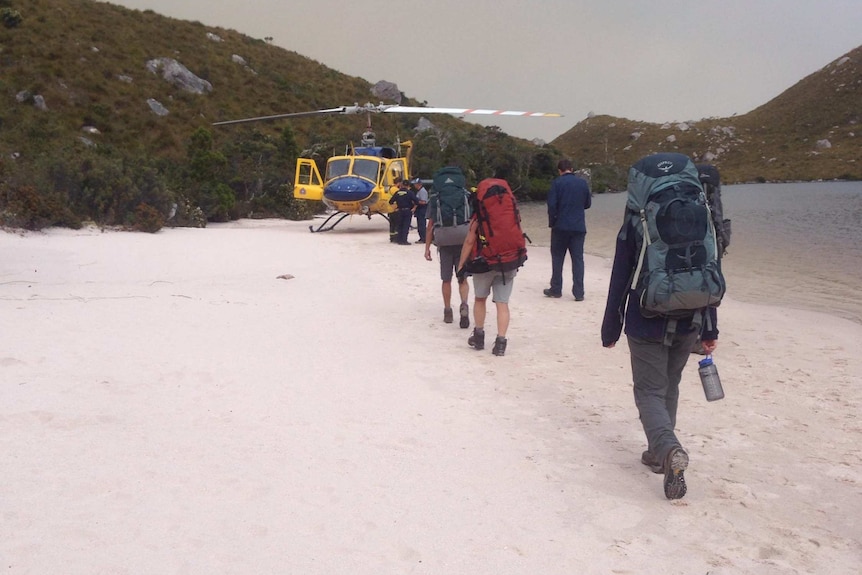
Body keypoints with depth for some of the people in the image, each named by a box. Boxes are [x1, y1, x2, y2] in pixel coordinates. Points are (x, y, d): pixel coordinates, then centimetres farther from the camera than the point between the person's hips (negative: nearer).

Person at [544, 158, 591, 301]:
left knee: (557, 258, 10)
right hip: (579, 227, 2)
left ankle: (556, 289, 14)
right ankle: (579, 293, 0)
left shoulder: (557, 182, -7)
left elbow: (551, 205, -11)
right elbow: (588, 203, 13)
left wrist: (551, 222, 0)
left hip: (561, 226, -2)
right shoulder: (583, 182, 4)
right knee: (578, 259, 4)